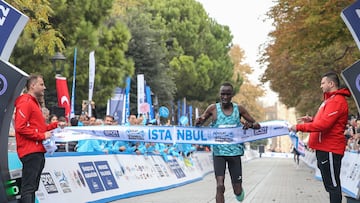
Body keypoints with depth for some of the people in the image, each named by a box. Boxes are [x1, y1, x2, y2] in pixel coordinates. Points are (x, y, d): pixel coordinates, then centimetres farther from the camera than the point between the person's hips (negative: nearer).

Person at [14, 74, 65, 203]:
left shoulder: (34, 103, 22)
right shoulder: (25, 103, -10)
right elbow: (20, 127, -20)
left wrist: (55, 125, 14)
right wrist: (42, 135, -17)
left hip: (38, 152, 10)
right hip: (30, 152, -10)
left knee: (32, 187, 12)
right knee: (28, 188, -12)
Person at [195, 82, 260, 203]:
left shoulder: (239, 109, 0)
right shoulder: (213, 108, -2)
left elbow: (257, 125, 5)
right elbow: (198, 124, 8)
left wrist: (250, 125, -19)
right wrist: (198, 122, -17)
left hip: (235, 152, 1)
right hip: (218, 152, -1)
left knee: (237, 191, 7)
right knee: (220, 186, -14)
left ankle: (239, 191, 44)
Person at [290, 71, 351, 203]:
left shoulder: (336, 101, -15)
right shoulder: (331, 99, 19)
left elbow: (323, 124, -23)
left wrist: (299, 127, -17)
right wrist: (311, 120, 9)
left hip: (329, 149, -11)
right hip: (325, 148, 11)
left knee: (332, 184, -7)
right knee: (330, 183, 14)